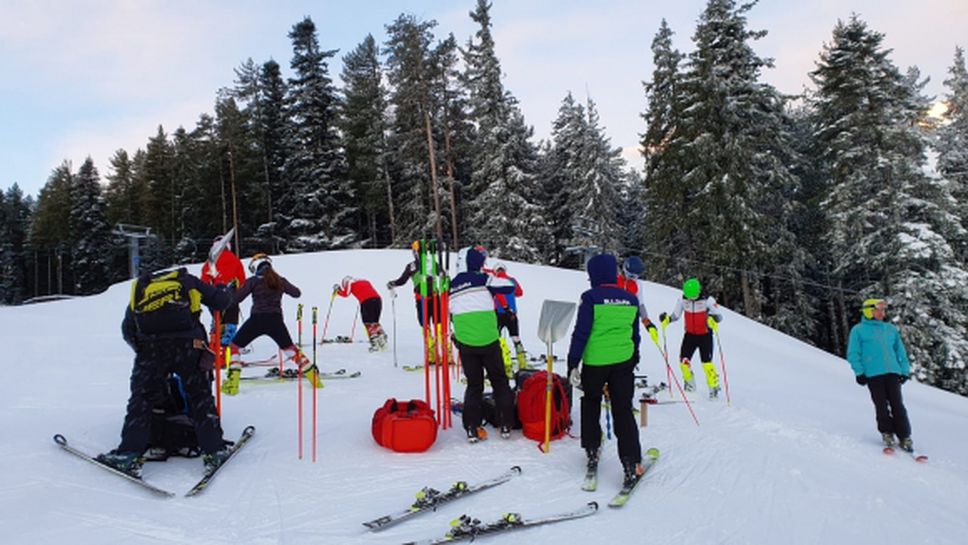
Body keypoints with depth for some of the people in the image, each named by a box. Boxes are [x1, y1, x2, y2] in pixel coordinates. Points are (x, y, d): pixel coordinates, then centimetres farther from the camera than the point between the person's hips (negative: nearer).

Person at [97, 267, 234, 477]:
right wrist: (223, 290, 38)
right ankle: (214, 451, 12)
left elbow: (127, 331, 23)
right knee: (200, 396, 11)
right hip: (187, 343, -1)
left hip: (150, 346, 1)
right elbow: (221, 301, 16)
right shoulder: (187, 280, 24)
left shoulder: (139, 289, 30)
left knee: (141, 398, 15)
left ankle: (129, 454, 11)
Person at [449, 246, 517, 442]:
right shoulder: (482, 279, -5)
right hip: (488, 340, -4)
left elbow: (450, 313, 14)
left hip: (465, 343, 4)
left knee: (474, 385, 15)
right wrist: (494, 279, 12)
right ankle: (506, 425, 14)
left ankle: (472, 428, 10)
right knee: (499, 381, 12)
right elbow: (510, 287, -3)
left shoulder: (452, 286, 11)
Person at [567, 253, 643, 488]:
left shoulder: (591, 297, -10)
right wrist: (634, 360, 25)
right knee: (623, 410, 6)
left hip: (595, 362, -3)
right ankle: (631, 462, 0)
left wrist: (573, 363, -7)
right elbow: (635, 335, 14)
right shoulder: (631, 299, 6)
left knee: (591, 404, 18)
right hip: (624, 362, 3)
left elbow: (581, 333, -12)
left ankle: (592, 450, 26)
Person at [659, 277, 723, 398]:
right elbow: (675, 315, 2)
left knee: (707, 363, -9)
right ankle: (690, 384, 23)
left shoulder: (707, 300, -17)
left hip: (705, 335, -4)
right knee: (683, 360, 0)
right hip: (690, 335, 4)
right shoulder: (682, 300, -7)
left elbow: (719, 315, -17)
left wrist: (714, 319, -40)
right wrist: (667, 319, -18)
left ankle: (714, 387, 8)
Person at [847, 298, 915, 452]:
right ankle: (887, 433, 11)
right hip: (873, 374, -3)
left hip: (892, 372, 3)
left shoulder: (891, 329, 19)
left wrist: (905, 370, 13)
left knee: (897, 405, -1)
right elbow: (853, 353, 3)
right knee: (881, 406, -2)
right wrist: (859, 372, -5)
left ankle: (904, 437, 3)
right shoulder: (858, 330, 6)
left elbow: (900, 351, 22)